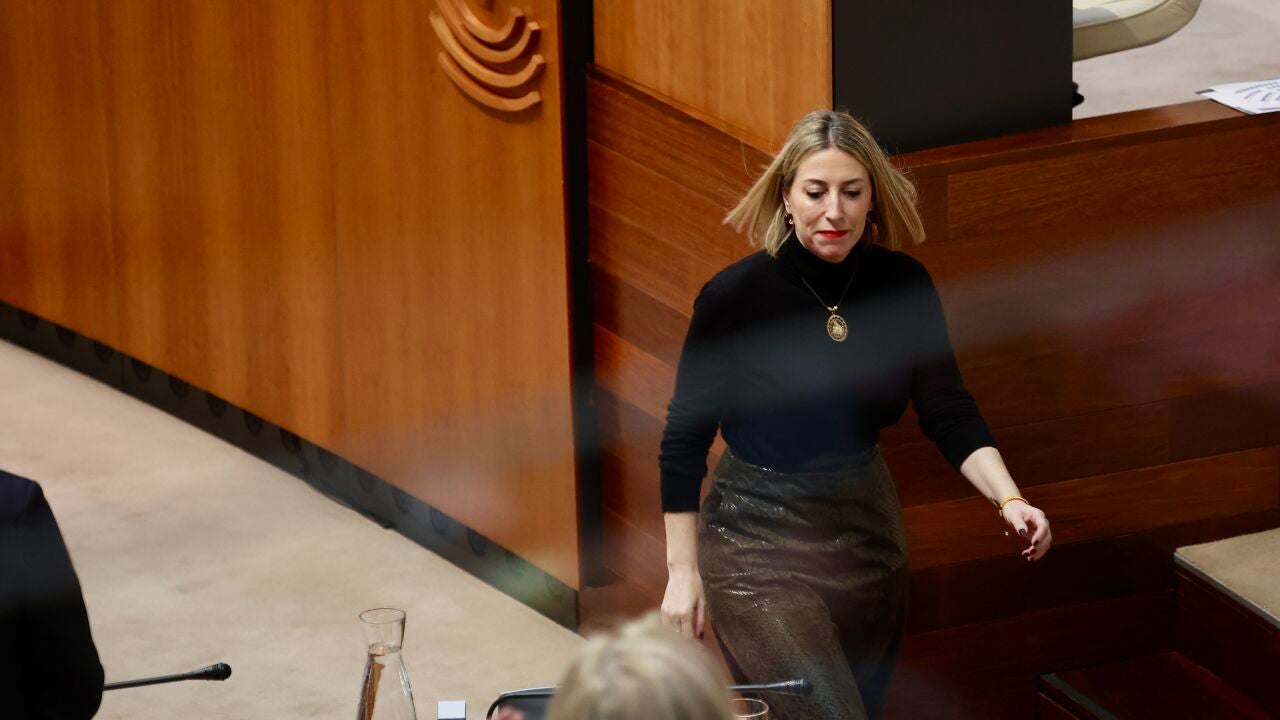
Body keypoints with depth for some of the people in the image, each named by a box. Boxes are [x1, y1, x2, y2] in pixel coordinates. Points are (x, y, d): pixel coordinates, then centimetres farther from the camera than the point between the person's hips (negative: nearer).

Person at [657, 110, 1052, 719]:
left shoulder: (902, 285, -7)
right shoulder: (736, 296, -17)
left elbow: (948, 412, -7)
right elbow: (684, 440, -10)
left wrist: (1009, 499, -24)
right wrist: (682, 571, -9)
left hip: (867, 531, 5)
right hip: (759, 539, -5)